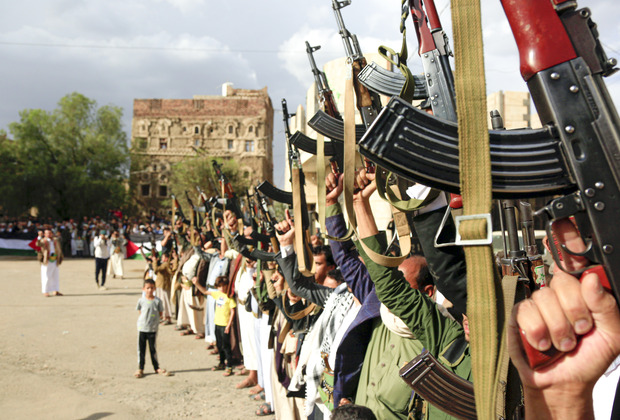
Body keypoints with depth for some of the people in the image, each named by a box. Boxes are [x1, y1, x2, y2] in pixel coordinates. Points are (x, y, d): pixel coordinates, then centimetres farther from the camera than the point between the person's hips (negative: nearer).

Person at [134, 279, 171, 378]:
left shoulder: (157, 301, -4)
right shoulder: (141, 300, -3)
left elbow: (160, 313, 3)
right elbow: (140, 312, 8)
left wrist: (154, 319, -5)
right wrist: (144, 319, -3)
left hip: (153, 328, 0)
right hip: (142, 328, 0)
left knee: (153, 349, 9)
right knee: (141, 349, 6)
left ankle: (157, 368, 20)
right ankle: (140, 369, 16)